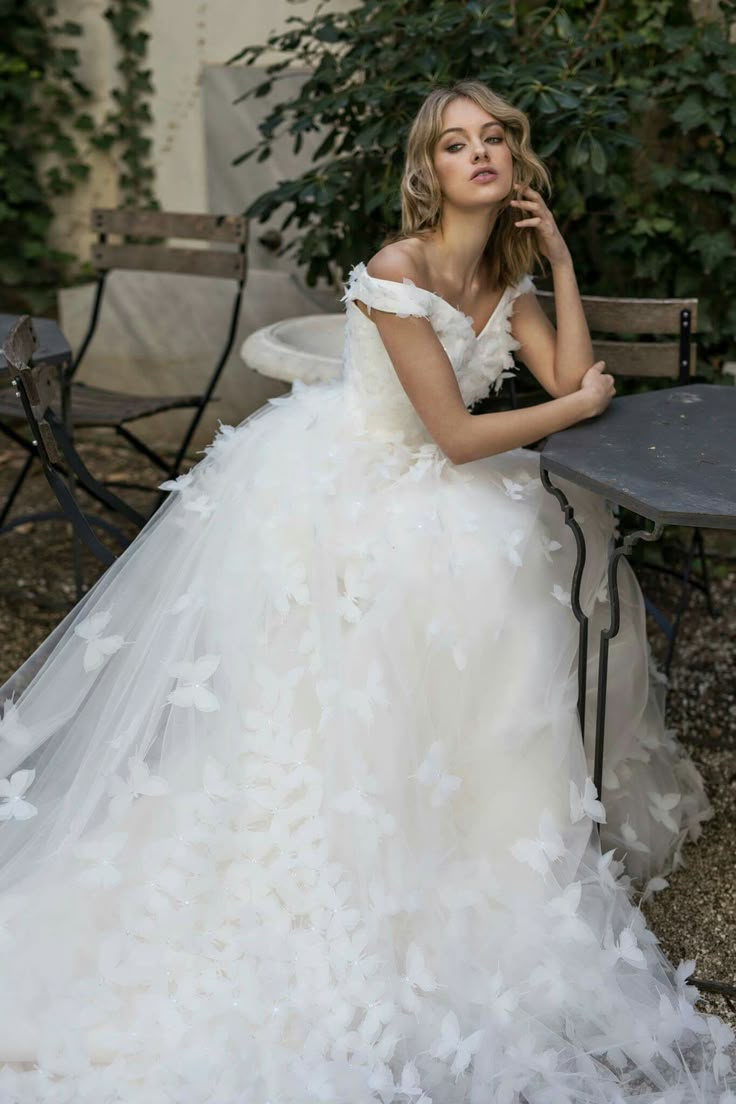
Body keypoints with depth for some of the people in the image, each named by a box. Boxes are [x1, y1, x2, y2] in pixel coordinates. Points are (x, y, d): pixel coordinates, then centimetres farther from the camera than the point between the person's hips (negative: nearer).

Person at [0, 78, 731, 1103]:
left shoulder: (505, 275, 4)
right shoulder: (396, 270, -23)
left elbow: (572, 378, -2)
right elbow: (456, 435, -24)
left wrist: (561, 258, -5)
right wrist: (582, 406, -11)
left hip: (425, 486, 9)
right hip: (337, 489, -8)